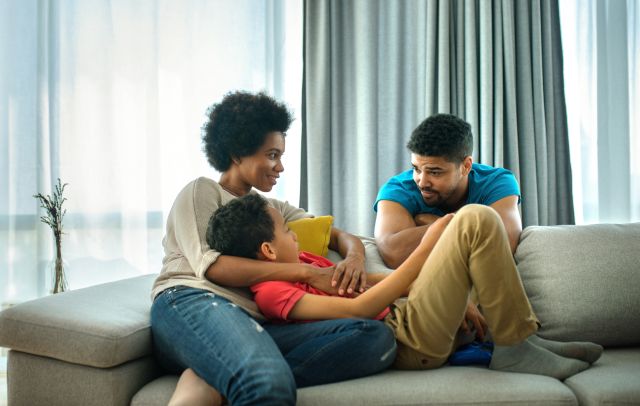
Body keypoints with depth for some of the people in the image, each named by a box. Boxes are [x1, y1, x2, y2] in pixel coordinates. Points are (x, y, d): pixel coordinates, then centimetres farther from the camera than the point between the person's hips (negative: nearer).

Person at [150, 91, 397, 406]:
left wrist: (354, 257, 1)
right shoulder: (202, 191, 13)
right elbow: (210, 265, -5)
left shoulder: (273, 209, 32)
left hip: (254, 321, 8)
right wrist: (307, 272, -9)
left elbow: (339, 236, 28)